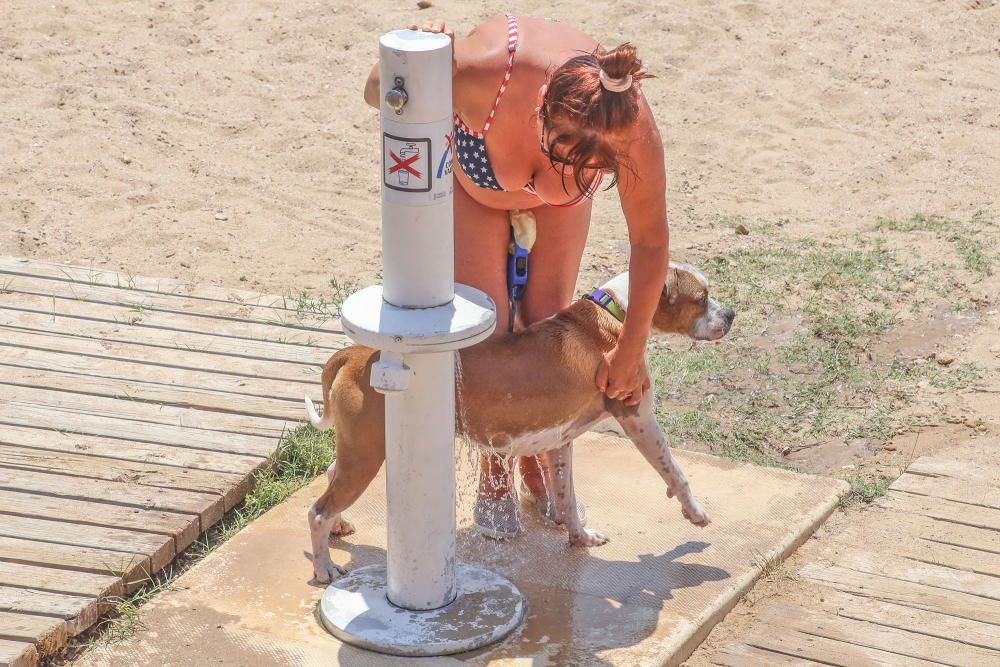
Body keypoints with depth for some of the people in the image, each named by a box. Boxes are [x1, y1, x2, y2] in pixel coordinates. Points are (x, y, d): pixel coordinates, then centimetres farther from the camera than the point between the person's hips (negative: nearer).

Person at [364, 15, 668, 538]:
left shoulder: (632, 127, -41)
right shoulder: (485, 68, -48)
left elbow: (650, 241, -22)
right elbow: (377, 92, -26)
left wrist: (631, 351, -12)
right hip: (471, 175, -1)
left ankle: (538, 466, 25)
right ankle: (493, 481, 15)